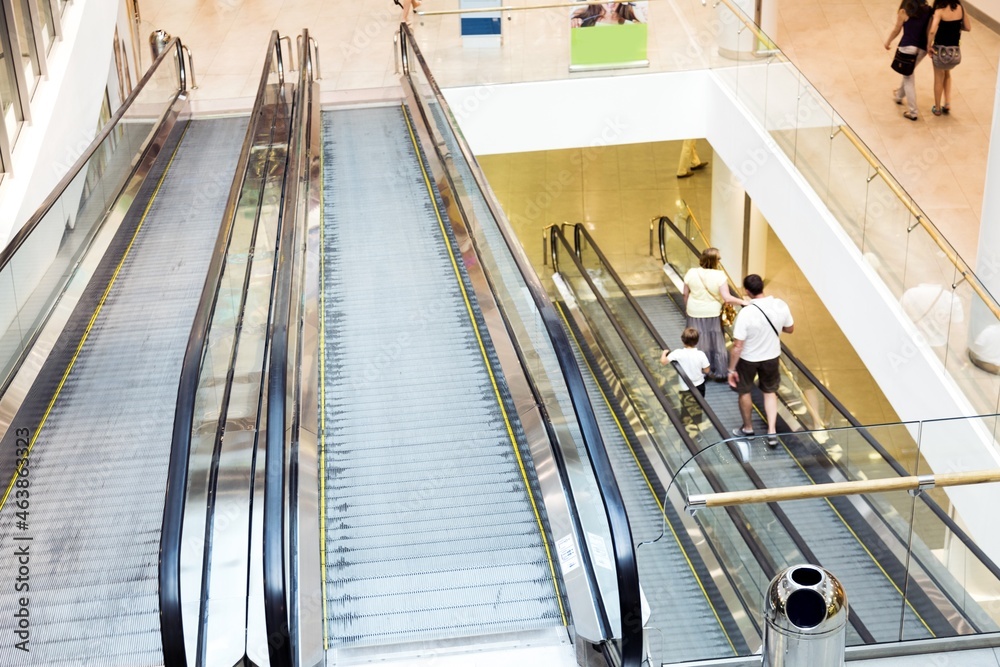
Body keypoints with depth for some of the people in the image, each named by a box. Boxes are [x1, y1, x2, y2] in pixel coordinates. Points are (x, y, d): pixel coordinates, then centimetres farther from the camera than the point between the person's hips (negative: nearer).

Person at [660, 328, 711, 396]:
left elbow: (663, 361, -21)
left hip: (685, 387, 0)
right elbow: (706, 370, -10)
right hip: (699, 386, 1)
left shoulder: (678, 353, -20)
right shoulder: (701, 354, -18)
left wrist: (664, 353, -1)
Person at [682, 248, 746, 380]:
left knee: (698, 344, 12)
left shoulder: (691, 273, -11)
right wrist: (743, 302, -12)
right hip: (713, 314, -2)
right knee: (717, 344, 13)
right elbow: (727, 298, -22)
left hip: (695, 313, 2)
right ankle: (719, 373, 20)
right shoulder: (719, 275, -18)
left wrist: (687, 308, 16)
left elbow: (686, 294, 0)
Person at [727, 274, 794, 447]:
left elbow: (737, 346, -25)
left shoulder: (746, 313, -31)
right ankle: (772, 431, 19)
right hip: (772, 357, 4)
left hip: (748, 359, -4)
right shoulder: (781, 305, -18)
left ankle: (748, 428, 39)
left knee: (744, 392, 22)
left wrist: (731, 369, -14)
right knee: (770, 392, 25)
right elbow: (790, 329, 1)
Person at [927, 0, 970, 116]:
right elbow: (968, 27, 10)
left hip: (940, 50, -4)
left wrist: (929, 46, -15)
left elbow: (932, 31, -28)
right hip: (955, 52, 4)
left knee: (939, 79, 20)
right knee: (947, 73, 33)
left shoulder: (940, 10, -15)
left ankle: (937, 108, 34)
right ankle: (948, 103, 26)